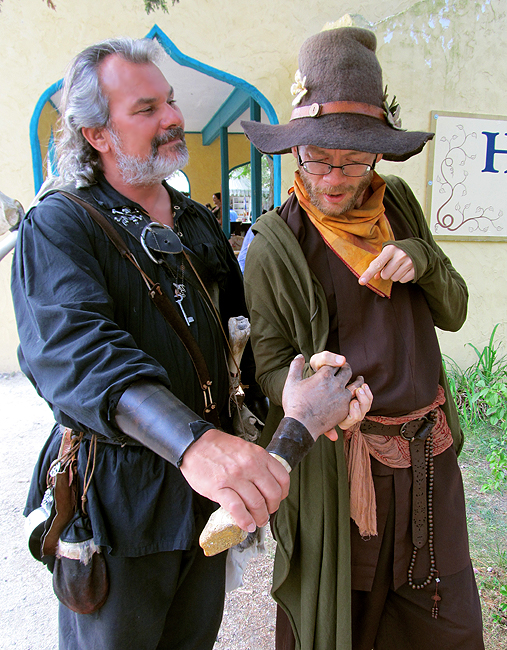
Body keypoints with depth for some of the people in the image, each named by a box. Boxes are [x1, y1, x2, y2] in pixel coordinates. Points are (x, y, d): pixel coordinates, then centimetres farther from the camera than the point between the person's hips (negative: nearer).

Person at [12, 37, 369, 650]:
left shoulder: (199, 221, 10)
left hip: (209, 484, 6)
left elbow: (245, 312, 13)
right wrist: (193, 442, -45)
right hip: (118, 495, -5)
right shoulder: (57, 225, -11)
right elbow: (74, 348, -29)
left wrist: (294, 390, -6)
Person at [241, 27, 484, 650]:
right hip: (343, 463, -4)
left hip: (430, 452, 5)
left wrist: (422, 259, -12)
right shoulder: (276, 244, -11)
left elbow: (453, 313, 8)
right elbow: (270, 366, -9)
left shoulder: (398, 202, 5)